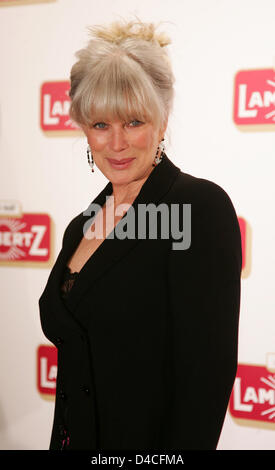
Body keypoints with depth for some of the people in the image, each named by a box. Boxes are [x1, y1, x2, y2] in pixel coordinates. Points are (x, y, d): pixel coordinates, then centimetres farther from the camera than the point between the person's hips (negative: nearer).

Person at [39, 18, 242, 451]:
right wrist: (64, 439, 10)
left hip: (150, 440, -7)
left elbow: (207, 373, -21)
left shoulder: (202, 207, -17)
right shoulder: (81, 227, 7)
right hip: (75, 437, 7)